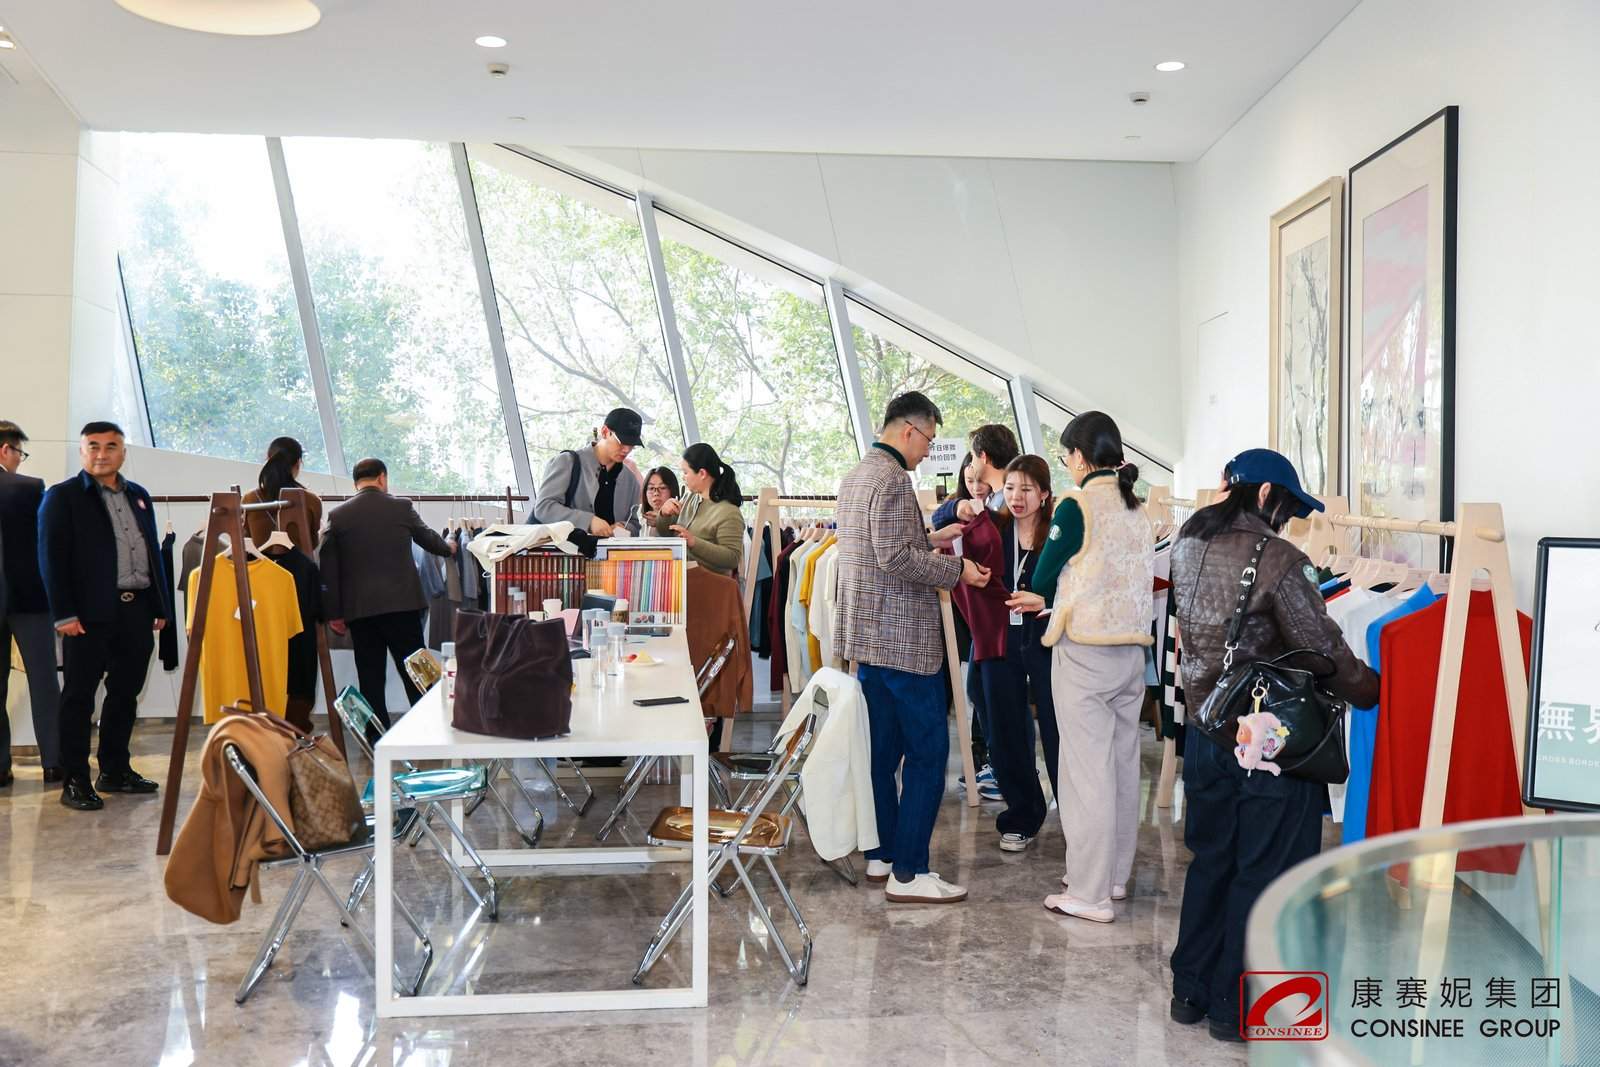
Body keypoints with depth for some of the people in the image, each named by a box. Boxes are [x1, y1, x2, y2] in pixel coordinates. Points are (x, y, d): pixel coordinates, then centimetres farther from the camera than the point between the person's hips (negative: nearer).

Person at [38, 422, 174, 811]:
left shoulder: (138, 496, 17)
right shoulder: (62, 497, -1)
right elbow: (52, 559, -7)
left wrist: (161, 607, 13)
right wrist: (64, 614, -14)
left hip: (136, 611, 6)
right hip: (90, 614, -6)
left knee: (125, 694, 12)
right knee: (79, 696, 0)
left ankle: (115, 770, 23)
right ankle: (75, 782, 5)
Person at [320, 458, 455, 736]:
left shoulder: (337, 516, 2)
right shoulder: (402, 507, 1)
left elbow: (328, 569, 2)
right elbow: (427, 538, 19)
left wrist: (334, 612, 8)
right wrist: (448, 548, 41)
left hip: (358, 609, 1)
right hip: (402, 603, -1)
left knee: (371, 678, 5)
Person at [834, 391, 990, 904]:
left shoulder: (855, 477, 16)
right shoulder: (893, 480, -16)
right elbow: (895, 557, -24)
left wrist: (929, 547, 20)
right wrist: (956, 570, -14)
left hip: (867, 633, 10)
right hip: (903, 638, -10)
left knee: (883, 749, 15)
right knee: (928, 751, -4)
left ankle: (882, 855, 23)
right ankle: (909, 873, -2)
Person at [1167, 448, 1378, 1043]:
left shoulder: (1187, 547, 2)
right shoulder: (1279, 560, -18)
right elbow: (1325, 651, -13)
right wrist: (1372, 693, 4)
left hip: (1205, 732, 7)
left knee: (1209, 861, 19)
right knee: (1264, 873, 7)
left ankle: (1190, 991, 29)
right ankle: (1236, 1010, 18)